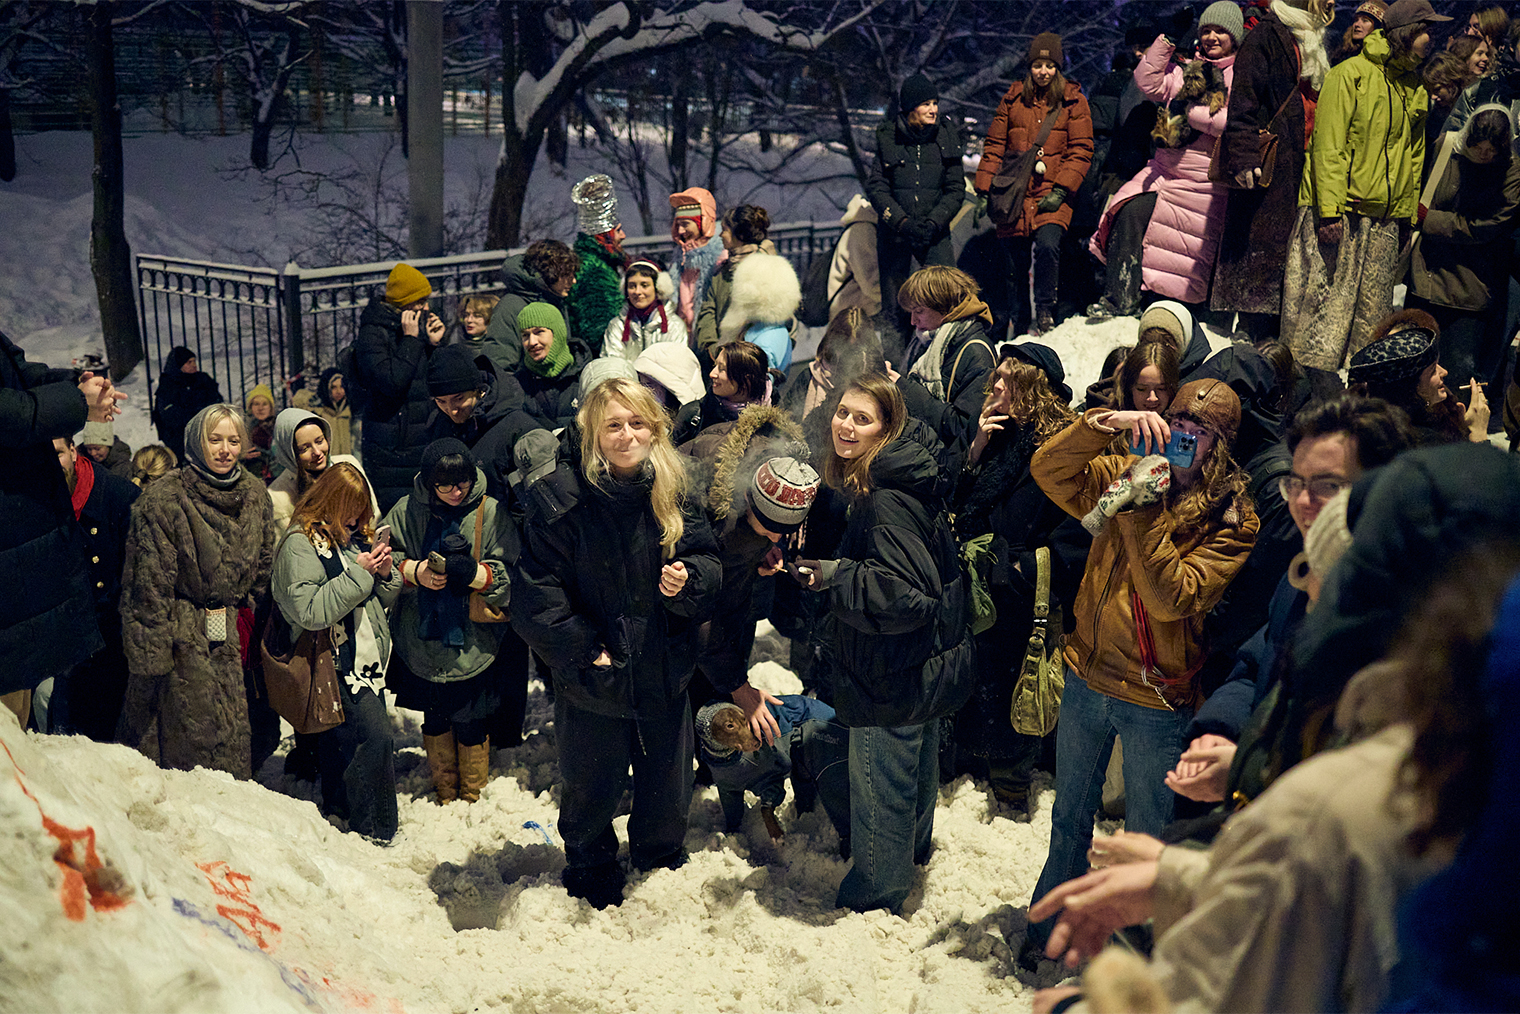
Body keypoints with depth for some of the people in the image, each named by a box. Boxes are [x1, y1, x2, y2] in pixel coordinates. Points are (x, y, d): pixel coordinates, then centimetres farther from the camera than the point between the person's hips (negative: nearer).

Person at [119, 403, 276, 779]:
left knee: (234, 746, 6)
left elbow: (264, 568, 16)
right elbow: (149, 582, -13)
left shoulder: (256, 495, 6)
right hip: (182, 642, -5)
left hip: (231, 639, 5)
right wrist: (152, 654, -15)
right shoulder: (164, 499, -12)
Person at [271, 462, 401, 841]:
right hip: (336, 663, -8)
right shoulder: (299, 544, -11)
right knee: (377, 736, -14)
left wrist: (386, 573, -4)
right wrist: (358, 574, -21)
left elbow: (384, 600, 18)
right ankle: (374, 831, -3)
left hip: (368, 659, 8)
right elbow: (311, 611, -22)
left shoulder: (356, 536, 12)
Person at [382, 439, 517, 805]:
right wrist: (414, 572, -19)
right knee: (435, 720, 19)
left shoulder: (491, 513, -8)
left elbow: (509, 576, -9)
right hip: (424, 641, 2)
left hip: (473, 641, -2)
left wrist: (475, 574, -27)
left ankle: (473, 796, 32)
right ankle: (445, 794, 40)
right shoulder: (407, 511, -4)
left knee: (472, 722, 9)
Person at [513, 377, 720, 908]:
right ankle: (592, 876, 44)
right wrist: (584, 648, -16)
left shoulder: (675, 491, -3)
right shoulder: (558, 496, -15)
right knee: (592, 786, 16)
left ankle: (663, 864, 49)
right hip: (592, 675, -3)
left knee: (669, 786, 19)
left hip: (664, 670, 3)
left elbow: (709, 561, 4)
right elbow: (535, 590, -14)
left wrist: (688, 578, -19)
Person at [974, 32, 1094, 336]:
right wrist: (985, 191, 7)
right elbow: (994, 146, 14)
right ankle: (1018, 320, 24)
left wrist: (1061, 191, -10)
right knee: (1016, 260, 4)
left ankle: (1044, 311, -7)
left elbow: (1081, 150, 2)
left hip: (1053, 194, -2)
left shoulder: (1073, 101, 6)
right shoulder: (1013, 99, 12)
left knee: (1047, 245, -26)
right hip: (1014, 194, 2)